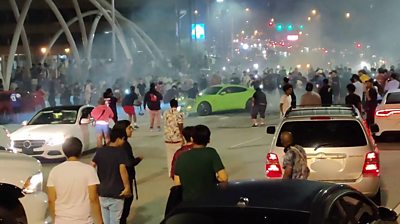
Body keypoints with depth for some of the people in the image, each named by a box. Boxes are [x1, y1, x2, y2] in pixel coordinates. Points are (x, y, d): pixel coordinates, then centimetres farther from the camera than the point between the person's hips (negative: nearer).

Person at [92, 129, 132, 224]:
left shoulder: (100, 151, 3)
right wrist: (127, 187, -18)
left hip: (102, 191, 5)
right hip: (116, 193, -5)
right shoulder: (121, 152, -12)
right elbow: (122, 170, -23)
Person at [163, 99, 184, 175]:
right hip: (177, 139, -4)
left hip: (167, 139, 4)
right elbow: (181, 127, -14)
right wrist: (183, 139, -9)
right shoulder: (179, 114, -13)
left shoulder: (165, 113, 1)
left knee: (170, 156, 13)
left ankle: (170, 173, 18)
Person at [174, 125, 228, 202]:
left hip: (188, 202, 3)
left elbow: (177, 183, 1)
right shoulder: (211, 153, -13)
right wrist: (214, 178, 2)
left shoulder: (181, 157, -4)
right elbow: (224, 178, -20)